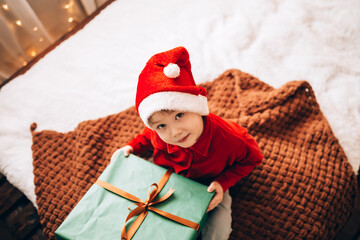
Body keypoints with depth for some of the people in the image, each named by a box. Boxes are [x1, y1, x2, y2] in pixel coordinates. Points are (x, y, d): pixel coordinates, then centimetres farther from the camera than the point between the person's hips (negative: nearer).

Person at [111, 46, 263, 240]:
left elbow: (252, 158, -17)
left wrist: (223, 182, -27)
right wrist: (132, 147, -16)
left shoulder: (227, 140, -39)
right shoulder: (159, 135, -29)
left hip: (210, 185, -2)